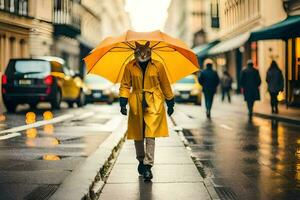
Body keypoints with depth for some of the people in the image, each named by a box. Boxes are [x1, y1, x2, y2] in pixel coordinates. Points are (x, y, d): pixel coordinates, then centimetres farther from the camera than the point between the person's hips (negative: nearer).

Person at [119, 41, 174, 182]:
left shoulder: (157, 66, 1)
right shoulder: (130, 67, 3)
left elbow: (165, 85, 9)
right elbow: (125, 85, 7)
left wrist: (170, 103, 12)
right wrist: (123, 103, -5)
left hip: (154, 104, -2)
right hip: (136, 104, 2)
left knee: (150, 134, -11)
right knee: (138, 135, 9)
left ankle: (148, 166, -10)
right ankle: (141, 161, 29)